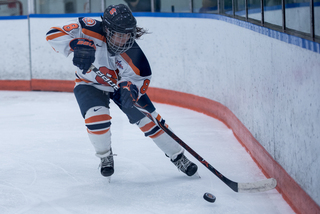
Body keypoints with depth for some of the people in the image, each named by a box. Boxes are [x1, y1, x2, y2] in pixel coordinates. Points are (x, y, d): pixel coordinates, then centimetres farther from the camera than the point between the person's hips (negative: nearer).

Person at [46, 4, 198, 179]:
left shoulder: (132, 52, -30)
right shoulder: (90, 30, -33)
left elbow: (142, 78, -19)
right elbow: (54, 34, -33)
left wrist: (130, 88, -43)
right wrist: (76, 44, -50)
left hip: (121, 83, 1)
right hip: (90, 84, -1)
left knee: (148, 118, -3)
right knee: (96, 116, -27)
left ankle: (178, 156, 16)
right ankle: (105, 156, 3)